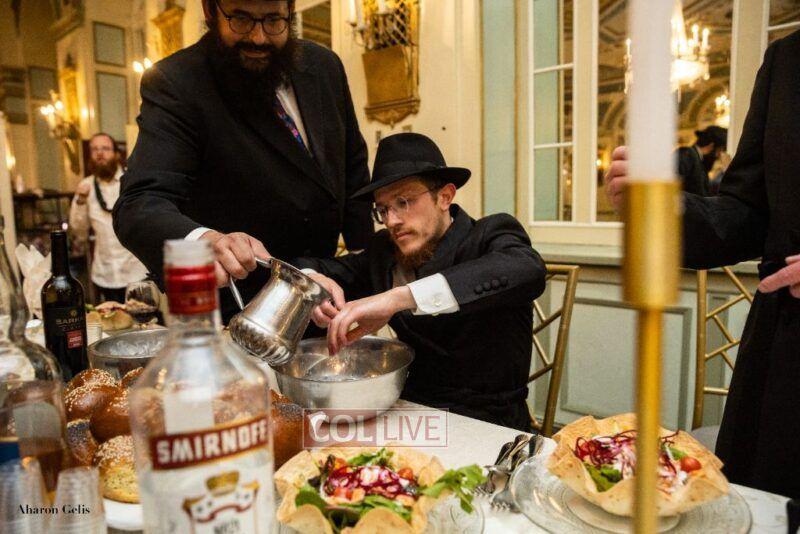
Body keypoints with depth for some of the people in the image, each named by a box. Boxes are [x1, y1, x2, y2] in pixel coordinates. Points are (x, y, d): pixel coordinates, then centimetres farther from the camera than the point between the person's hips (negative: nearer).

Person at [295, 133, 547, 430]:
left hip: (486, 426, -4)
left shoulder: (490, 236, -10)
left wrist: (398, 297, -39)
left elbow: (527, 271, -31)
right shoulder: (384, 251, 5)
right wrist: (312, 280, -13)